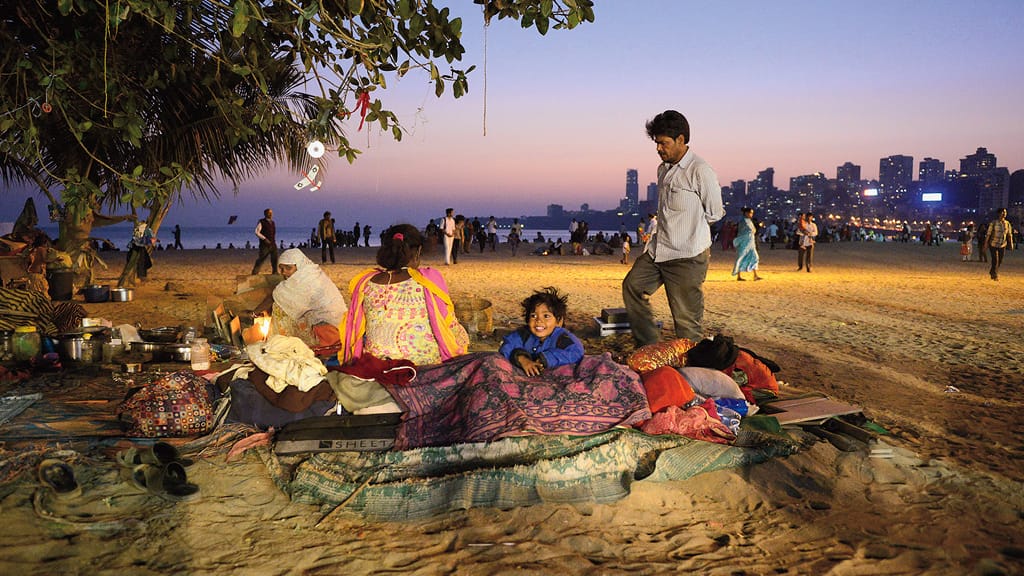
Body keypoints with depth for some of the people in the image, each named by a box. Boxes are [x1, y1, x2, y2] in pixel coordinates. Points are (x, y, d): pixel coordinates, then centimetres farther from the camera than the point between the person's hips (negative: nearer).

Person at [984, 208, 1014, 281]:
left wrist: (1011, 244, 5)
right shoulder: (993, 223, -10)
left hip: (1002, 245, 4)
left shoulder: (1007, 223, 2)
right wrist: (986, 243, -9)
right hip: (993, 244, -4)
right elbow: (988, 234, -8)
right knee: (995, 260, -6)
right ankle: (995, 275, 6)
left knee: (1000, 261, 9)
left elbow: (1009, 235, 8)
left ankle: (992, 271, 33)